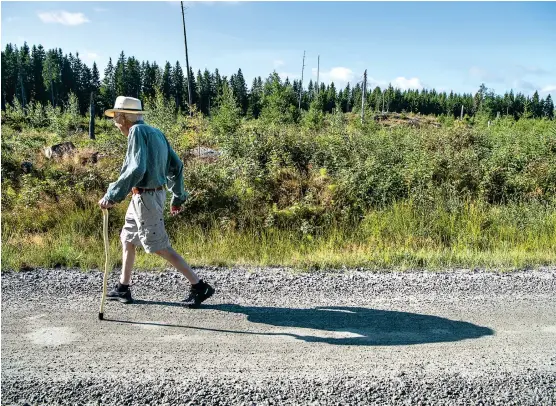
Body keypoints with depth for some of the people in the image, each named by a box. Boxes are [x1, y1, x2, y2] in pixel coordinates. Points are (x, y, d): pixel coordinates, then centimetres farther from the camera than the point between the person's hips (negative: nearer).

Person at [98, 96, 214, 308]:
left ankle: (199, 286, 1)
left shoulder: (137, 131, -14)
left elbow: (136, 170, -25)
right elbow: (176, 165, 13)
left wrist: (112, 196, -21)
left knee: (160, 247, -3)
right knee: (127, 239, 19)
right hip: (155, 194, 10)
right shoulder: (156, 132, 12)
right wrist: (177, 196, 19)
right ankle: (123, 288, 29)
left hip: (146, 198, -10)